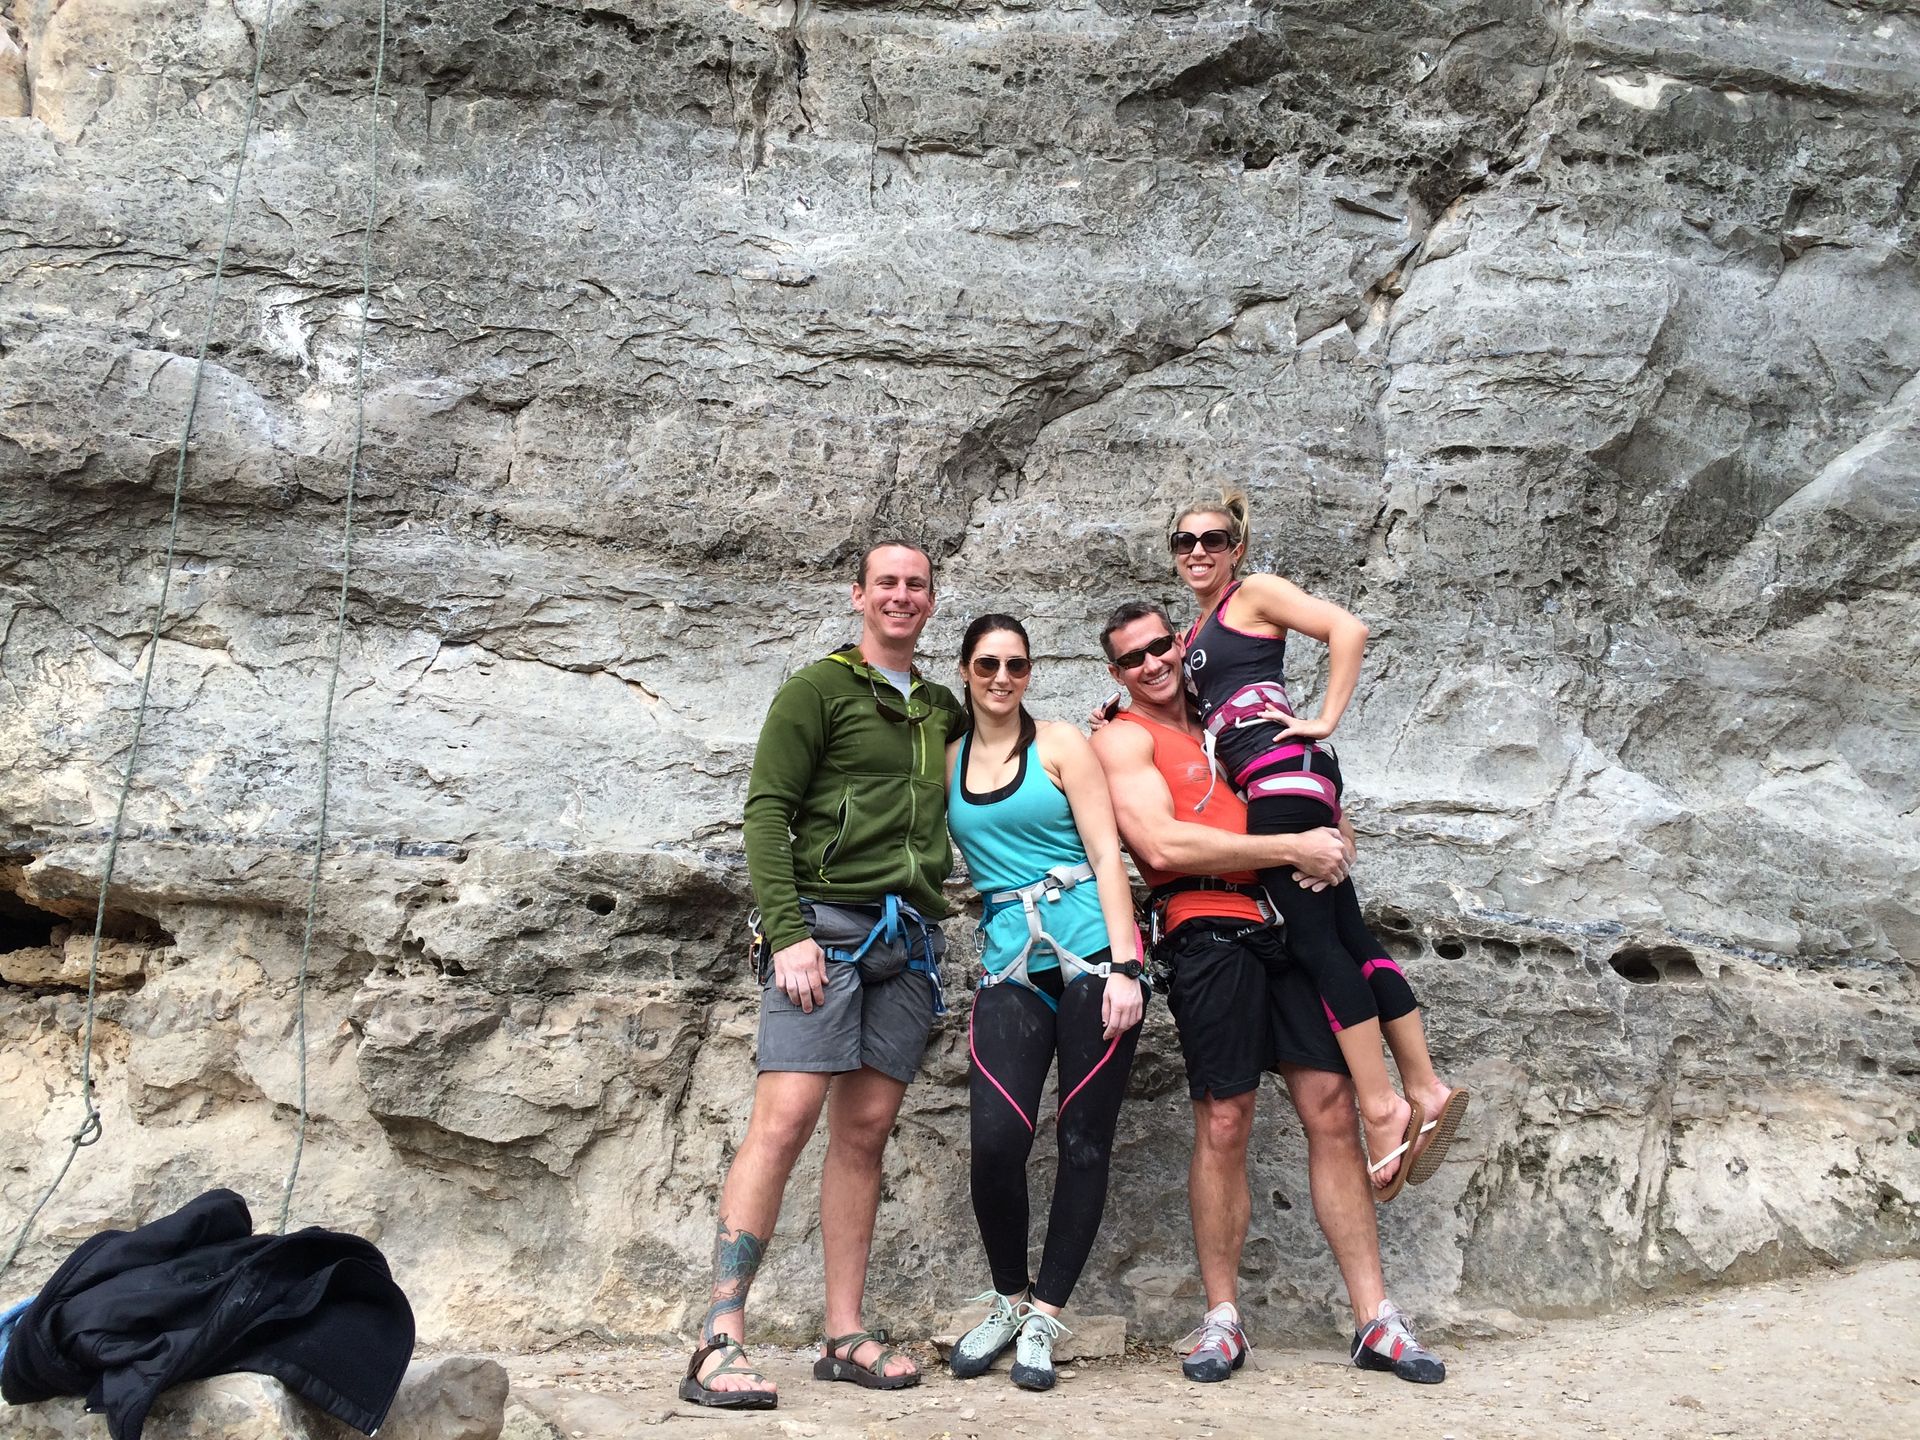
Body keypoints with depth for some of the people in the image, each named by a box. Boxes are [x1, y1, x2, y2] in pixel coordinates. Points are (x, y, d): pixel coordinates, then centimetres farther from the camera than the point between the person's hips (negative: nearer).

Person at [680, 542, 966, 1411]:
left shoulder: (943, 711, 20)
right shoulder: (819, 689, 3)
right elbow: (767, 812, -5)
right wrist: (787, 932, -15)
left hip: (909, 939, 5)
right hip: (827, 922, -5)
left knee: (864, 1131, 6)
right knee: (784, 1120, -13)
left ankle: (845, 1337, 12)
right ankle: (719, 1343, -10)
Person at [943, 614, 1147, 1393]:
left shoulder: (1059, 744, 2)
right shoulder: (948, 759, 11)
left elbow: (1106, 854, -3)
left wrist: (1123, 967, -11)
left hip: (1091, 954, -2)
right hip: (1010, 966, 2)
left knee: (1084, 1142, 1)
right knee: (996, 1139, -12)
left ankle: (1043, 1318, 16)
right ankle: (1008, 1299, 13)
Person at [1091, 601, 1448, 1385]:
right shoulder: (1122, 738, 3)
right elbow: (1162, 844, -11)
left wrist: (1327, 840, 4)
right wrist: (1292, 849, -12)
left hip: (1286, 923, 6)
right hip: (1209, 931, -5)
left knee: (1332, 1112, 2)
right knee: (1223, 1126, -3)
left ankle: (1375, 1320, 8)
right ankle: (1222, 1319, 11)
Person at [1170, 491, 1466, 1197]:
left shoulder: (1254, 592, 4)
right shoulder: (1195, 633, 27)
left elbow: (1348, 629, -8)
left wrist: (1325, 720, -11)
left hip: (1282, 769, -8)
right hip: (1264, 784, 8)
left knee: (1313, 935, -13)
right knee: (1345, 931, 3)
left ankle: (1381, 1107, -13)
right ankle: (1424, 1091, 3)